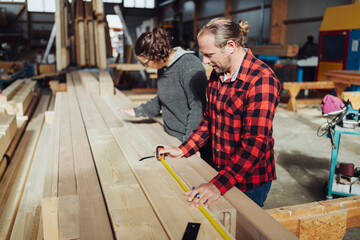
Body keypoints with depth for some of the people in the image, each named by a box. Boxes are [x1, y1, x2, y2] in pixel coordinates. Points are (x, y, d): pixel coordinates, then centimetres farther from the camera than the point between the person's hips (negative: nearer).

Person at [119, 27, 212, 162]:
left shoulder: (190, 66, -21)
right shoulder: (163, 67, 8)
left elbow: (198, 109, -22)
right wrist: (137, 112, 20)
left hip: (193, 140, -8)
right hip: (171, 136, 8)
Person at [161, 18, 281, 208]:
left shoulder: (262, 80, -24)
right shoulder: (217, 73, 3)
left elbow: (255, 143, -30)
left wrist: (218, 185, -36)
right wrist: (183, 150, 4)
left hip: (250, 180, -7)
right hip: (219, 172, 7)